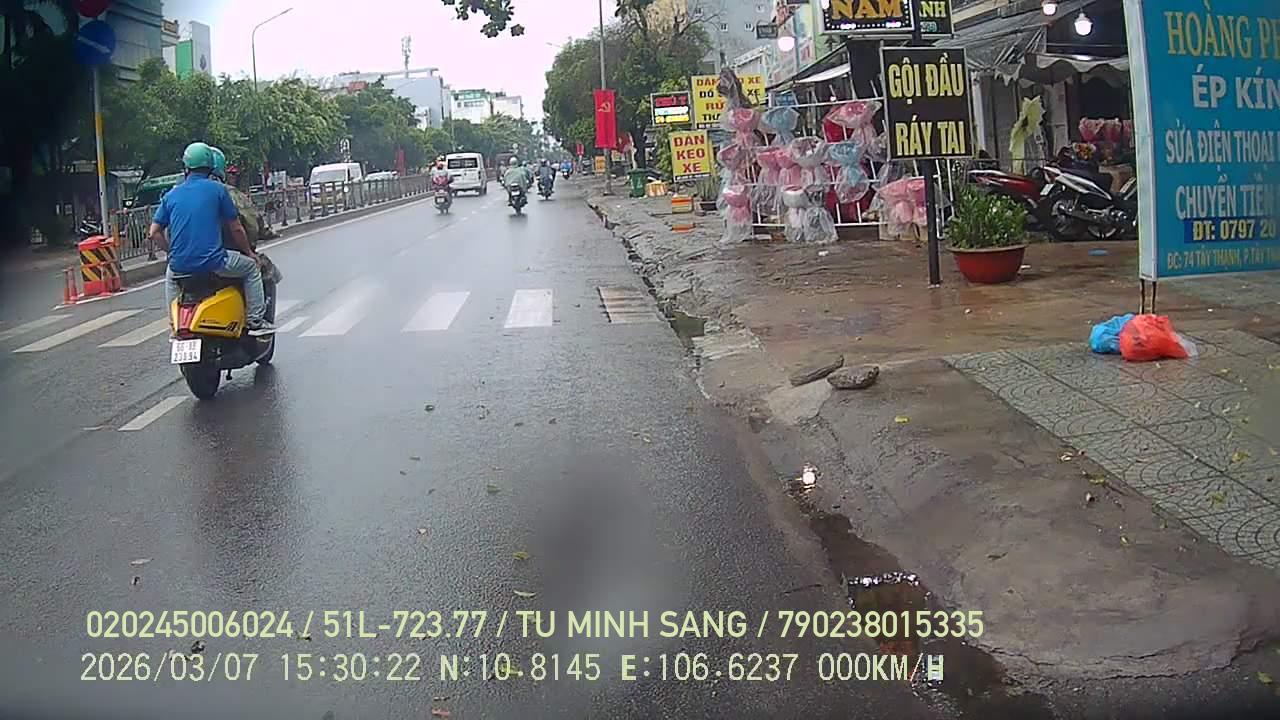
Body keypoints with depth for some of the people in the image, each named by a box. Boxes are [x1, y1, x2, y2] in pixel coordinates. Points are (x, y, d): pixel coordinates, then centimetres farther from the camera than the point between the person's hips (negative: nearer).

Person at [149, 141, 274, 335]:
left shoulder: (171, 195, 11)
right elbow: (235, 228, 4)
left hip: (180, 265, 4)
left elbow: (154, 232, 11)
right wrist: (249, 252, 19)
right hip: (212, 262, -4)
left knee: (171, 275, 38)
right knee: (251, 266, 19)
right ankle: (255, 321, 13)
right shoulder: (217, 189, 0)